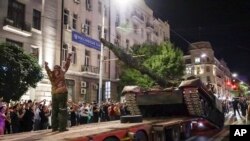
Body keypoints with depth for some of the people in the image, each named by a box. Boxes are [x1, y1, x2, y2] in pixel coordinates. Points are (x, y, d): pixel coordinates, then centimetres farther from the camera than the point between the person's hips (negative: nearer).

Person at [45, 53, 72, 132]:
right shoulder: (61, 73, 0)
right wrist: (68, 58, 14)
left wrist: (46, 65, 35)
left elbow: (48, 70, 20)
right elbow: (66, 67, 6)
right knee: (62, 111, -5)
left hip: (54, 94, 5)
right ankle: (62, 127, -9)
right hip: (62, 93, -5)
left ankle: (54, 127, 12)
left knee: (54, 111, 10)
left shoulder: (51, 74, 7)